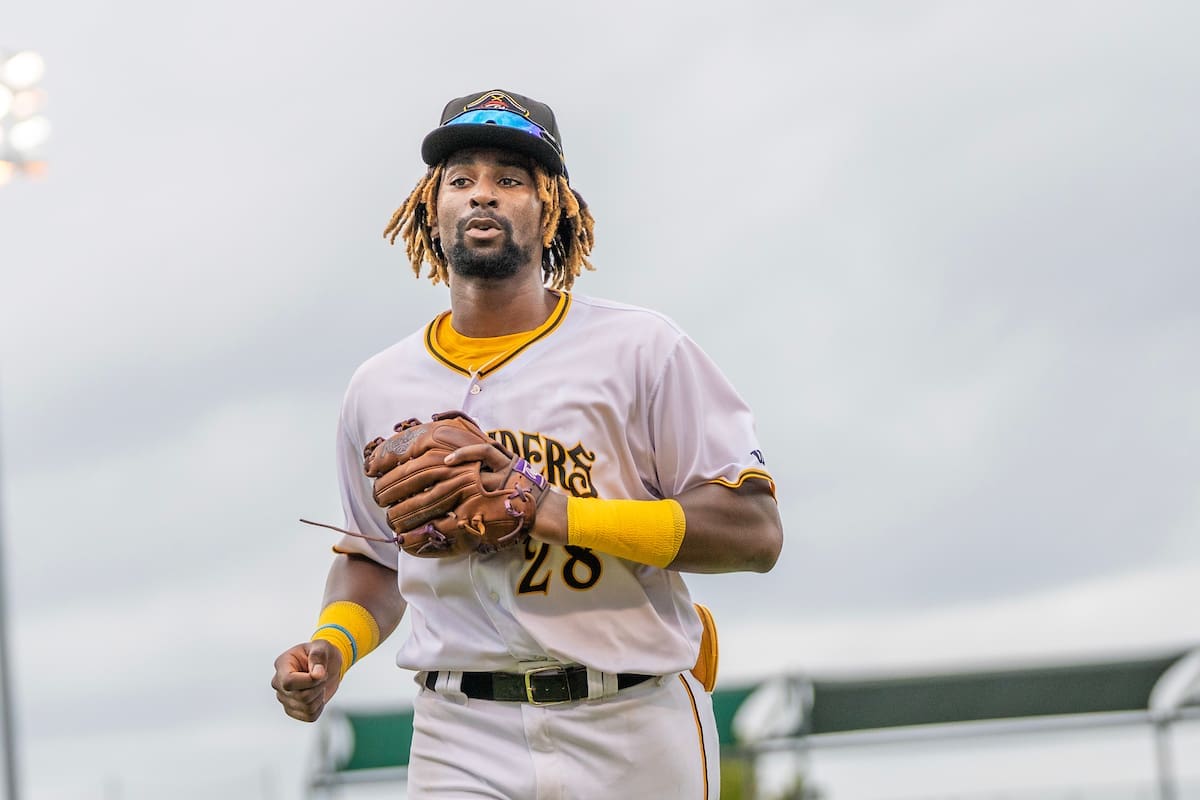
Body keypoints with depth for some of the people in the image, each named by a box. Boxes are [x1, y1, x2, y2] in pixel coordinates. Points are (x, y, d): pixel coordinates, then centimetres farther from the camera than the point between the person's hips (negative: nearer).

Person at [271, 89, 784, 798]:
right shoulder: (379, 390, 12)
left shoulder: (640, 349, -2)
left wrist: (560, 514, -17)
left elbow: (755, 532, -7)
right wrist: (334, 646, 4)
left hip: (636, 734, -2)